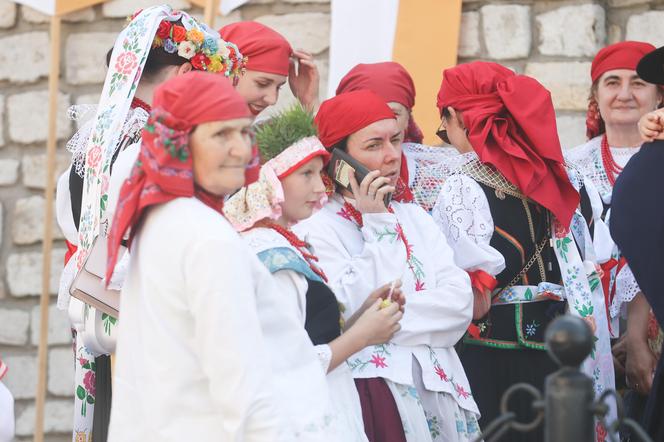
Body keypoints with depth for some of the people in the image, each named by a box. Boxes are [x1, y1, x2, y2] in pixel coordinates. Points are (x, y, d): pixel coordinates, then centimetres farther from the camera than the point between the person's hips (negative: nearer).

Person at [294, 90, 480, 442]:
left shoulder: (414, 218, 13)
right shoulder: (317, 228, -5)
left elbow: (460, 303, 2)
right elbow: (354, 314, -16)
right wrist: (377, 225, -10)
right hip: (371, 397, -5)